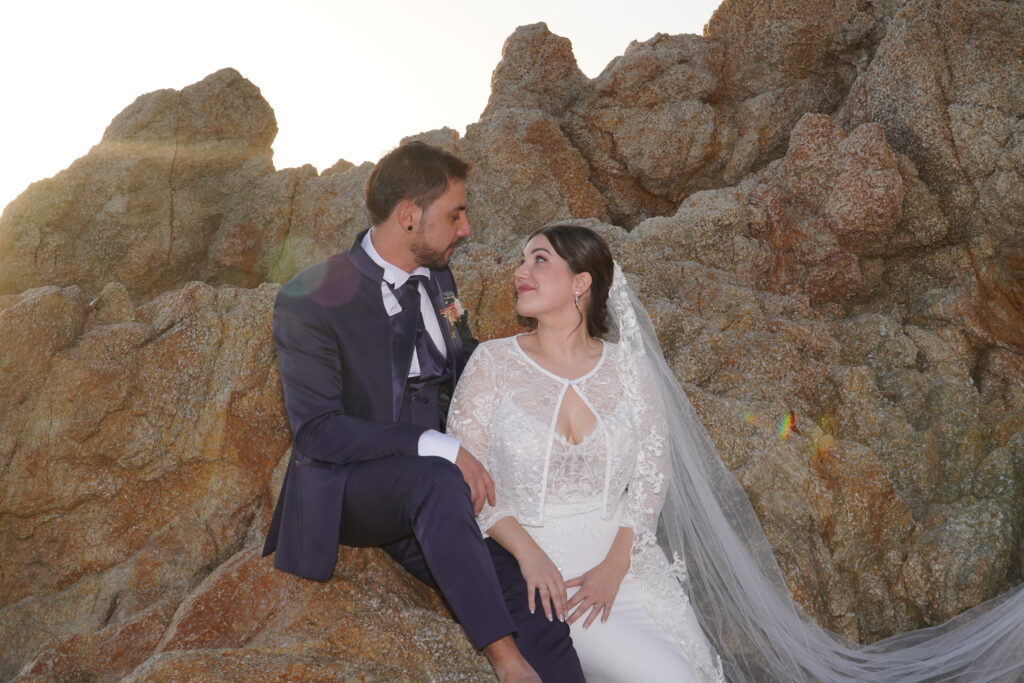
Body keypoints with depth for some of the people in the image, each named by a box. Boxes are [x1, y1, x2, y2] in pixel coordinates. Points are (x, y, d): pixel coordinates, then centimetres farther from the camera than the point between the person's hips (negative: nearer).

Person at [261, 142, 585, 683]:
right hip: (343, 492, -5)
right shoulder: (309, 300, -13)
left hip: (431, 496, 6)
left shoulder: (438, 279, 8)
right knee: (437, 479, -38)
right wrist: (436, 447, -28)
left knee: (538, 613, -16)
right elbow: (316, 431, -19)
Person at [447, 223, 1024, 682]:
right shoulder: (494, 363, 2)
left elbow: (650, 476, 4)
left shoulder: (626, 368, 7)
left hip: (620, 561, 3)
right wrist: (530, 556, -17)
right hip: (533, 563, -3)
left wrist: (614, 566, -12)